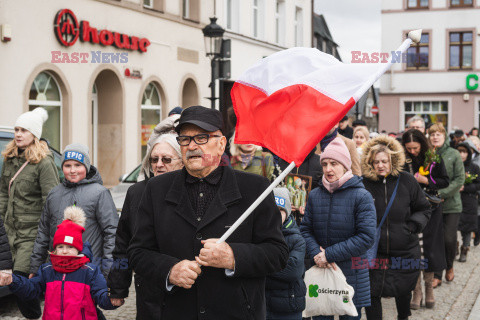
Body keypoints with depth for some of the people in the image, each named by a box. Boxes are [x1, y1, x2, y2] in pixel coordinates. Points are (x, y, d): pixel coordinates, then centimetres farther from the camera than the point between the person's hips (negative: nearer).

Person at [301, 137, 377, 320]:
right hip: (320, 271, 3)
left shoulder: (361, 196, -7)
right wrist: (316, 253, -13)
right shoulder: (315, 195, 5)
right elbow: (305, 229, 7)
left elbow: (366, 237, -13)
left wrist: (329, 254, -15)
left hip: (351, 274, -3)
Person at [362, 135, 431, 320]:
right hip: (373, 253, -2)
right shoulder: (364, 184, -5)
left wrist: (413, 225, -7)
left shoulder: (407, 181, -1)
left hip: (405, 252, 2)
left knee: (403, 291, 18)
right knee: (372, 294, -3)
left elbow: (423, 209, 9)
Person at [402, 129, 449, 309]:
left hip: (431, 209, 0)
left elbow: (445, 181, 2)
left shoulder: (433, 159, 0)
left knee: (430, 249, 3)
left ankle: (429, 288, 19)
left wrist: (426, 180, -12)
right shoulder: (403, 160, -2)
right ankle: (417, 291, 6)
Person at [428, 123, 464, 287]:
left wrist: (442, 193, -14)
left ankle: (449, 266, 24)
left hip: (451, 204, -1)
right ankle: (436, 275, 13)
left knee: (449, 239, -5)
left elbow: (459, 179, -6)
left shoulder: (454, 154, -3)